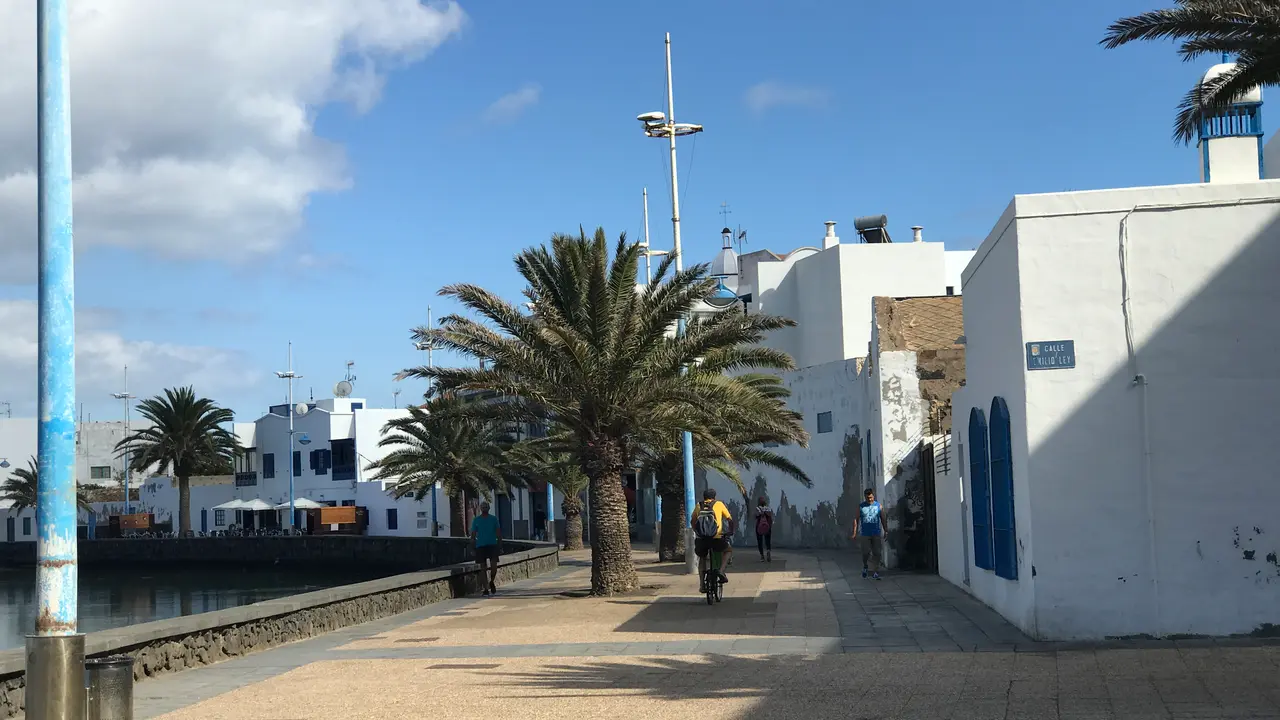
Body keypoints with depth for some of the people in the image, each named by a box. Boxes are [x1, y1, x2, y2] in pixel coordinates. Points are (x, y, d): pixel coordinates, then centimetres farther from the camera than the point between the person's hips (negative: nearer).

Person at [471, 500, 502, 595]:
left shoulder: (493, 518, 8)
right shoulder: (476, 519, 7)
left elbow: (498, 531, 8)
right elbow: (473, 532, 8)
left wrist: (500, 542, 0)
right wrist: (473, 539, -7)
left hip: (492, 545, 0)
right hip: (480, 545, 0)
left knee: (494, 565, -12)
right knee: (483, 567, 0)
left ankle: (492, 582, 16)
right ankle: (485, 588, 6)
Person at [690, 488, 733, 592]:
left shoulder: (699, 506, 14)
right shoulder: (719, 504, 10)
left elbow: (692, 522, 21)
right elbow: (730, 519, 15)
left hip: (701, 539, 2)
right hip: (716, 538, -2)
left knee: (702, 558, 27)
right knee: (728, 550, 25)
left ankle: (702, 584, 17)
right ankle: (721, 570, 0)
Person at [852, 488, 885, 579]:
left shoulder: (878, 506, 4)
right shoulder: (861, 507, 2)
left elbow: (883, 519, 10)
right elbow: (856, 520, 1)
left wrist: (885, 531, 8)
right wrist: (854, 533, -5)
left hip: (877, 534, 1)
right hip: (865, 534, -1)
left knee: (876, 553, 0)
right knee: (866, 553, -5)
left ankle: (875, 573, 6)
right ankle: (864, 566, 25)